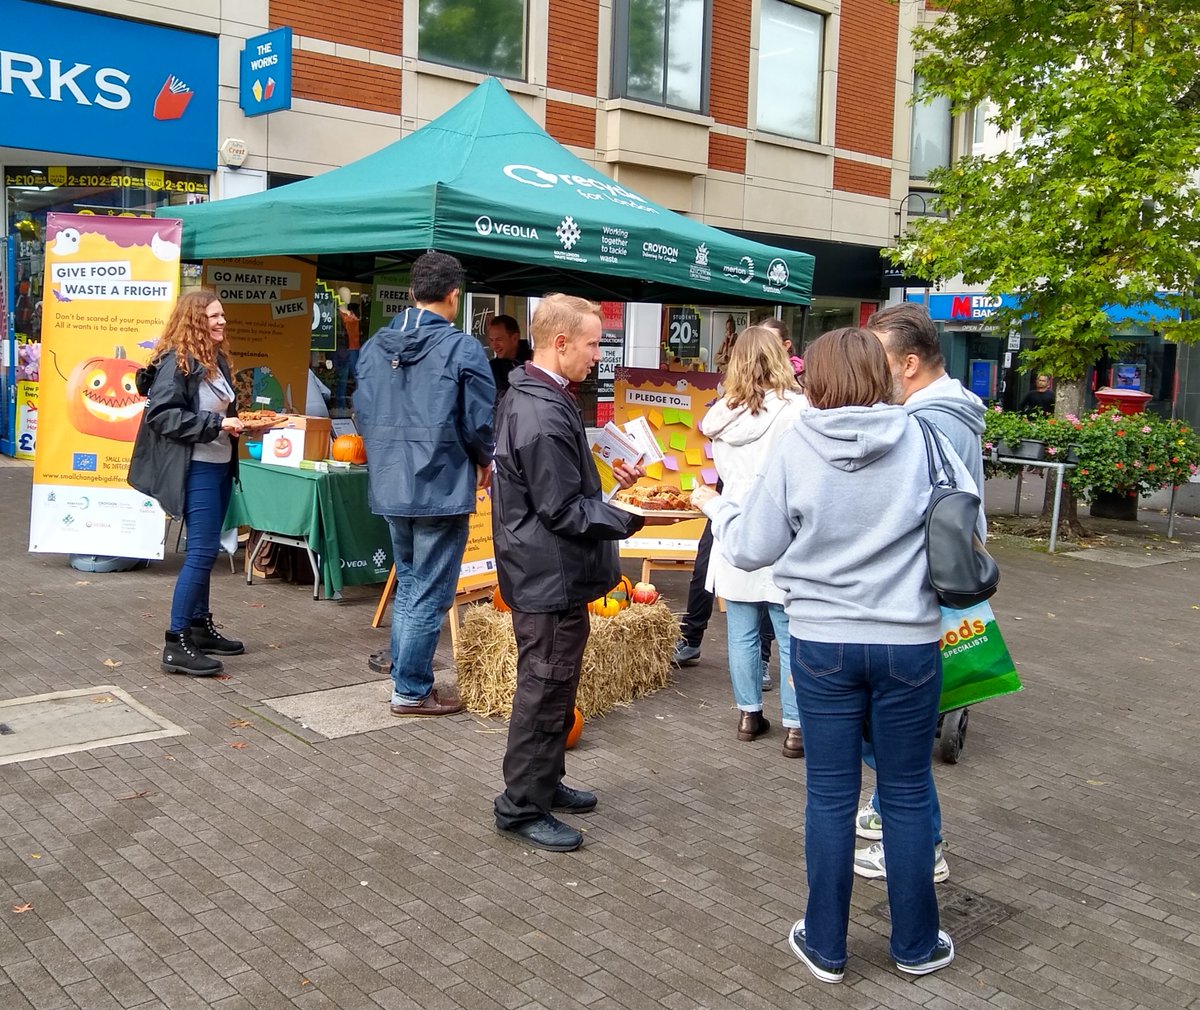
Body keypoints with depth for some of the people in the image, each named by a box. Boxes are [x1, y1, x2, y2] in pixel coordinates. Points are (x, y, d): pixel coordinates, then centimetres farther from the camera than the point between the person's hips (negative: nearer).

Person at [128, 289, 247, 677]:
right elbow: (161, 415, -21)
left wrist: (239, 422, 5)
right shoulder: (176, 361, -15)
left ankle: (200, 626, 27)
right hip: (195, 469, -9)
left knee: (204, 551, 16)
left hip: (220, 466, 9)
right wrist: (217, 424, -24)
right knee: (202, 551, -11)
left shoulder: (217, 360, 12)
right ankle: (176, 644, -5)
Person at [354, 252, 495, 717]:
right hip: (442, 487, -6)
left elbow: (363, 412, 9)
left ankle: (403, 675, 29)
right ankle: (412, 691, 11)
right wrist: (483, 460, 8)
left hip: (389, 485, 7)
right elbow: (480, 421, -11)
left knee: (407, 584, 21)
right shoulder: (462, 348, -14)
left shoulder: (375, 346, 4)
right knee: (430, 594, 4)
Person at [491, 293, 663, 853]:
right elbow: (564, 512, -23)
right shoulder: (544, 415, -23)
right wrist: (632, 516, -22)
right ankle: (521, 807, 14)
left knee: (552, 687, 21)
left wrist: (610, 487, 9)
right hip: (552, 576, -11)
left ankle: (545, 783, 35)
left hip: (545, 572, 11)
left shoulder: (528, 397, 11)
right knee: (545, 692, 1)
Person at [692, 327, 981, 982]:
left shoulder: (795, 444, -8)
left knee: (830, 796, 12)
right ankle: (916, 944, 30)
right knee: (907, 795, 14)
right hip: (909, 641, 1)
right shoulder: (919, 438, -6)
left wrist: (715, 508, 16)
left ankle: (825, 946, 25)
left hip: (822, 641, 0)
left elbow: (752, 549, -3)